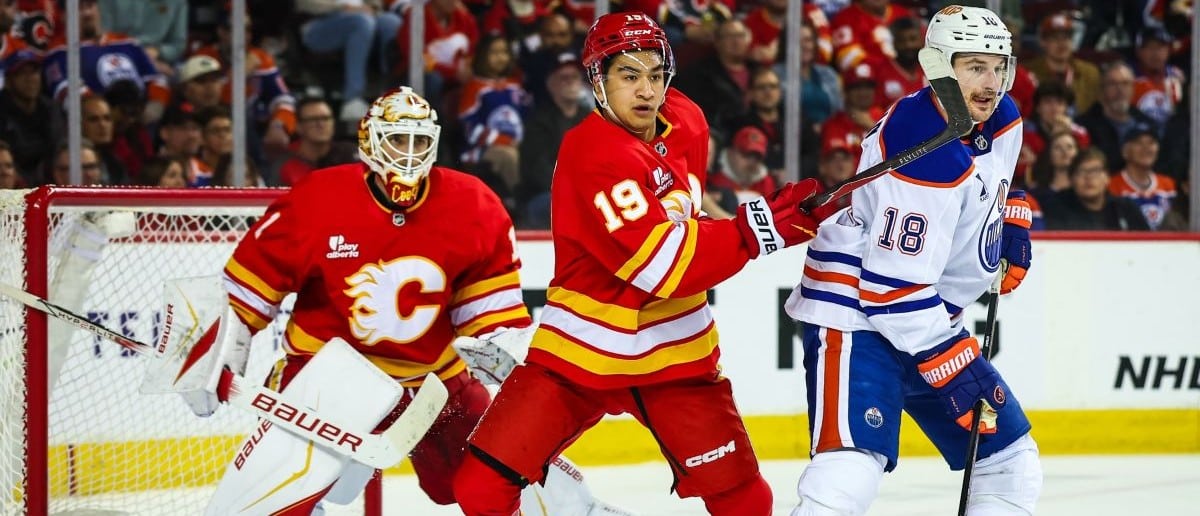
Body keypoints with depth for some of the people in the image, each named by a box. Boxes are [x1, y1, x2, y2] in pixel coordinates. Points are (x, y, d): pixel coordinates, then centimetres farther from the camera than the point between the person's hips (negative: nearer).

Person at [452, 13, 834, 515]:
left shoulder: (686, 121, 1)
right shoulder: (593, 152, -23)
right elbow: (663, 263, -30)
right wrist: (757, 227, -32)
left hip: (674, 350, 5)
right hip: (582, 347, -5)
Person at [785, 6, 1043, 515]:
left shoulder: (1002, 120, 2)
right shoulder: (924, 154, -26)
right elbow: (892, 287, -27)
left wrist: (1011, 219, 13)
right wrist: (953, 367, -25)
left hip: (929, 316, 10)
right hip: (857, 314, -10)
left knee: (1013, 465, 13)